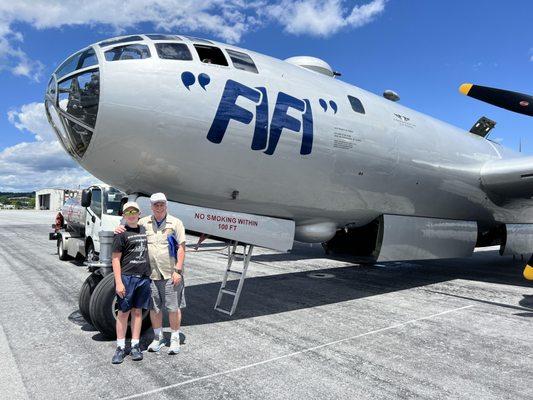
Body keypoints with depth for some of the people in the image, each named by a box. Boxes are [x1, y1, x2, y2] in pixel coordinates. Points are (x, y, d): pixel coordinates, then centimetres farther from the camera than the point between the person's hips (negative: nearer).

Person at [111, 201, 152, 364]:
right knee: (123, 312, 4)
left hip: (144, 277, 5)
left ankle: (135, 346, 20)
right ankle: (120, 348, 16)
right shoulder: (122, 234, -5)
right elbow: (115, 258, -8)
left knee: (137, 311, 11)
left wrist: (150, 273, 18)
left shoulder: (144, 230, 12)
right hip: (127, 277, -4)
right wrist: (118, 282, -14)